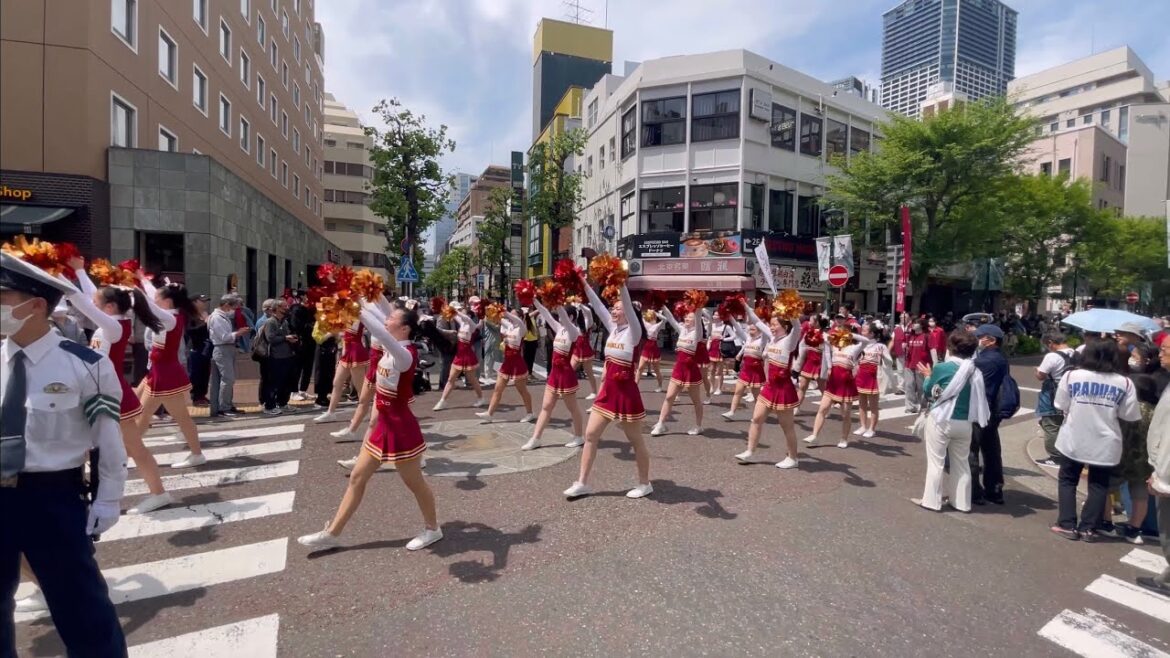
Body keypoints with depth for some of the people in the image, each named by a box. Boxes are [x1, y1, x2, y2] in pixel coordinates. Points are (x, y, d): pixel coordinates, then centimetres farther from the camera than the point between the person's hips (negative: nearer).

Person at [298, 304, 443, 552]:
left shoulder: (406, 355, -24)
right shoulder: (391, 349, 1)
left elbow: (382, 334, -42)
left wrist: (360, 311, -41)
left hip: (401, 427, -9)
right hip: (384, 425, 9)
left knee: (414, 482, 8)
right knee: (357, 477, 14)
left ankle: (432, 529, 29)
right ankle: (332, 533, 26)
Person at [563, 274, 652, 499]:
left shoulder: (633, 331, -10)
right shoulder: (613, 328, 8)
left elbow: (629, 306, -26)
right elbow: (598, 306, 4)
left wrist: (621, 284, -37)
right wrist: (584, 285, -2)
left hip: (626, 392, -7)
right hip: (608, 391, 7)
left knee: (636, 441, 7)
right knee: (590, 435, 6)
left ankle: (645, 484, 24)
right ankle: (582, 483, 15)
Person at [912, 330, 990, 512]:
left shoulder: (942, 368, -14)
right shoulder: (975, 371, -3)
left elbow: (929, 392, 0)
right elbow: (978, 398, 5)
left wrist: (927, 376, 16)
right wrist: (974, 420, 18)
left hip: (941, 420, -4)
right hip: (965, 423, 4)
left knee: (936, 461, 5)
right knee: (961, 462, 17)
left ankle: (931, 500, 12)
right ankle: (961, 501, 27)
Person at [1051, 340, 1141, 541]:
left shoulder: (1072, 376, -8)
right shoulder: (1124, 383, -7)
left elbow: (1062, 406, -1)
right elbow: (1129, 415, -3)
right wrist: (1108, 414, 16)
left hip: (1074, 439, -1)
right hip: (1105, 443, 1)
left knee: (1068, 481, 13)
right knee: (1098, 485, 14)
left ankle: (1067, 525, 13)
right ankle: (1088, 528, 15)